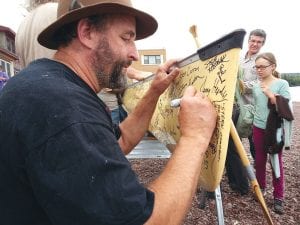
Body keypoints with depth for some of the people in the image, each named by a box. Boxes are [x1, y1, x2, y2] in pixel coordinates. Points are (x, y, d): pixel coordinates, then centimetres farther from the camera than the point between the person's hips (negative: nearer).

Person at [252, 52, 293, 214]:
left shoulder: (282, 84, -8)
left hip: (275, 130, -4)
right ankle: (261, 187, 30)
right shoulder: (256, 86, 4)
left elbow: (285, 108, -15)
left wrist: (270, 94, -23)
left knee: (276, 162, 5)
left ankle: (278, 197, 17)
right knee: (259, 160, 11)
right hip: (258, 128, 4)